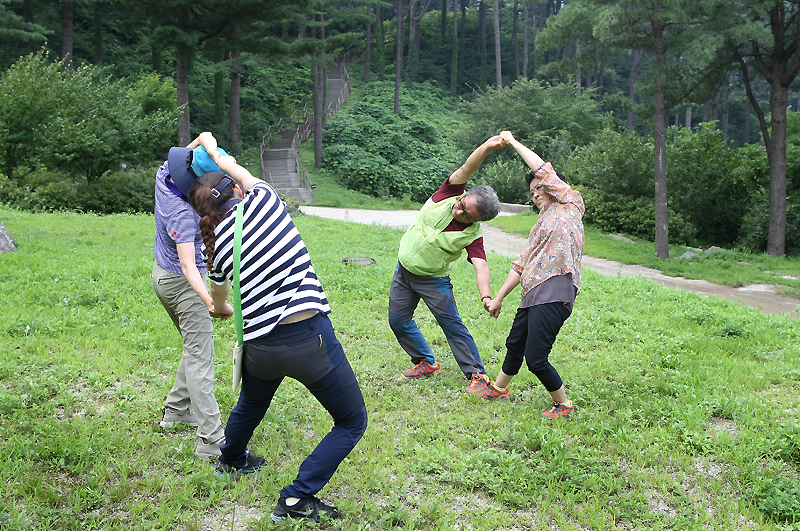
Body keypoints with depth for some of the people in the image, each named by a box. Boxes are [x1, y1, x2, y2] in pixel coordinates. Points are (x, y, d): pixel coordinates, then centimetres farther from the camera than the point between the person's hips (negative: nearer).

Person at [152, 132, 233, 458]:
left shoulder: (164, 175, -5)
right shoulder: (183, 213, -30)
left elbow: (204, 138, 3)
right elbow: (188, 264, -37)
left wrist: (206, 142, -21)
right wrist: (210, 301, -51)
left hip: (162, 273, 10)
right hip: (182, 283, -10)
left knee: (195, 347, 21)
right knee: (200, 357, -10)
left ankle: (176, 410, 31)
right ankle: (212, 440, -12)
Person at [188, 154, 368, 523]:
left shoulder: (217, 244, 7)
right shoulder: (262, 199, -5)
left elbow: (218, 305, 25)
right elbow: (242, 173, 21)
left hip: (259, 348, 5)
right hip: (309, 336, -5)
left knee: (250, 407, 36)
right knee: (352, 422, 11)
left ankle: (231, 460, 61)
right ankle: (298, 498, 8)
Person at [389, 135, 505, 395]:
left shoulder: (473, 236, -22)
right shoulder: (449, 195, -15)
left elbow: (481, 267, -35)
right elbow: (465, 171, -29)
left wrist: (486, 297, -54)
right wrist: (487, 147, -47)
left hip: (433, 280, -4)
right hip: (404, 270, 4)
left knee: (453, 325, -12)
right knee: (398, 321, 10)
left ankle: (477, 375, -5)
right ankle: (426, 363, 27)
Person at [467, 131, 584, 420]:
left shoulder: (570, 206, 5)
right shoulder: (541, 225, 27)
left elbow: (542, 168, 0)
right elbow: (521, 265, 28)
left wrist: (512, 141, 11)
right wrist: (498, 297, 25)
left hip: (554, 295, -9)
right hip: (531, 296, 9)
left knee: (535, 358, -11)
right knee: (514, 344, 23)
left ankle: (563, 404, 8)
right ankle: (498, 389, 43)